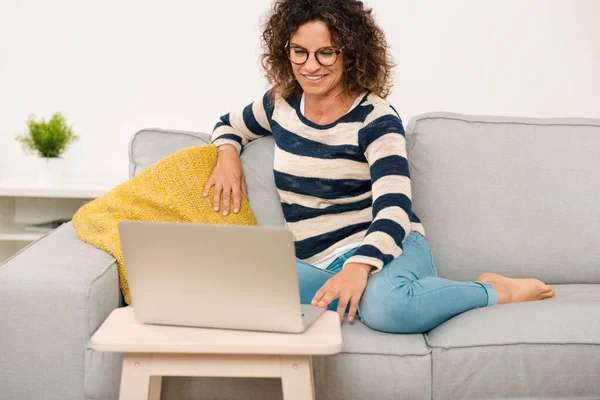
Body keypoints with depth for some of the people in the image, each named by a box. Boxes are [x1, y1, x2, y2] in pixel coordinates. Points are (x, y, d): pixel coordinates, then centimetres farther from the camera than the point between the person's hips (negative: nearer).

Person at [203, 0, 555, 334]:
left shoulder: (375, 118, -6)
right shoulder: (280, 103, 10)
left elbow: (393, 208, -19)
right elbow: (230, 125, 32)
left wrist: (359, 265, -38)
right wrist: (228, 154, 7)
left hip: (384, 250, -4)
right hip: (316, 265, 4)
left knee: (385, 304, -42)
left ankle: (495, 291, -13)